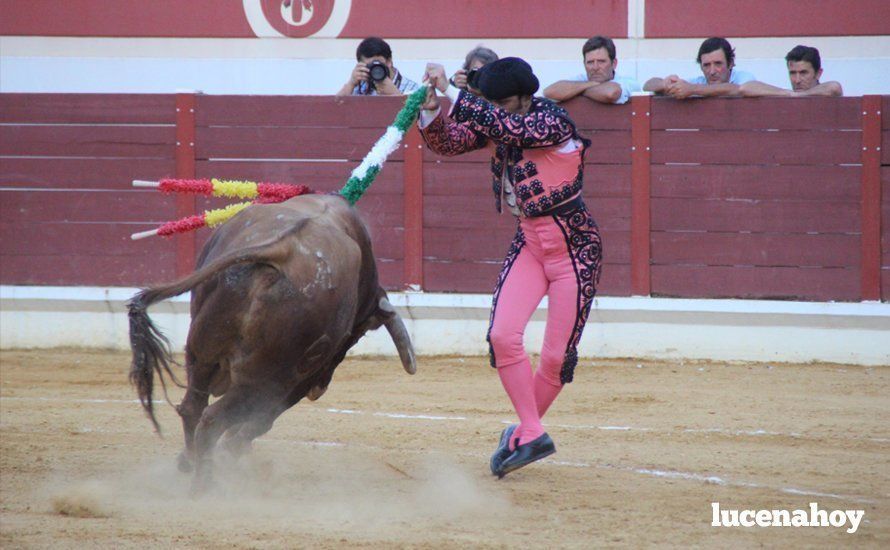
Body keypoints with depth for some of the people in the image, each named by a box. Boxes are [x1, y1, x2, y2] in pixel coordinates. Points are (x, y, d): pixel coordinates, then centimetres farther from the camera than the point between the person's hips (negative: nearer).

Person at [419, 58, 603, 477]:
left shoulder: (554, 120, -19)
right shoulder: (494, 125, 2)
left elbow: (508, 127, -35)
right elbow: (446, 143, -5)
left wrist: (452, 92, -36)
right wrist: (431, 108, -26)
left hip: (575, 245, -6)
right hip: (529, 241, 6)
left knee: (557, 355, -1)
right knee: (502, 336, -11)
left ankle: (524, 433, 20)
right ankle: (532, 435, -2)